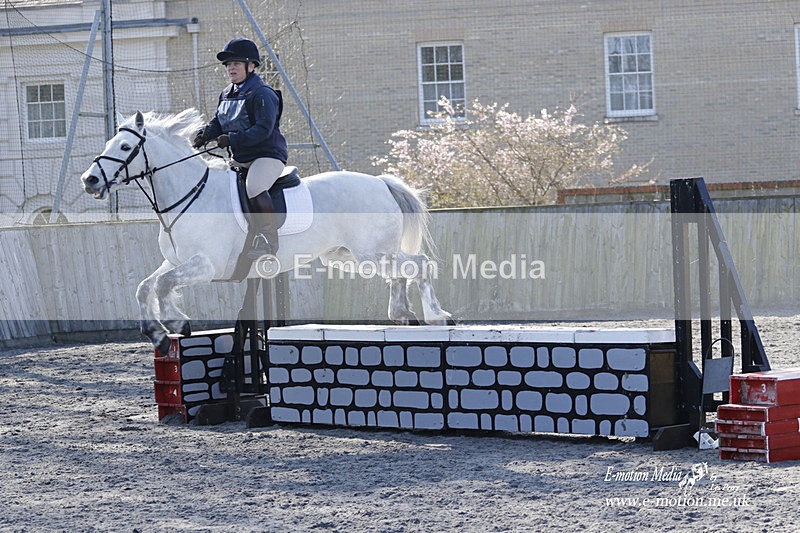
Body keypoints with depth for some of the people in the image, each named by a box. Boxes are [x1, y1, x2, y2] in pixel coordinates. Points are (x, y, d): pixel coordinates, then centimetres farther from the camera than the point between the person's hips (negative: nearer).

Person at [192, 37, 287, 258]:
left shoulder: (262, 94, -13)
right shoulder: (227, 95, 15)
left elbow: (263, 129, -23)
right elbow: (218, 122, 16)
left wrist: (232, 139, -30)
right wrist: (205, 134, -8)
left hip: (268, 155, -10)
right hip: (240, 158, 10)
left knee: (254, 188, -34)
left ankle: (269, 241, -30)